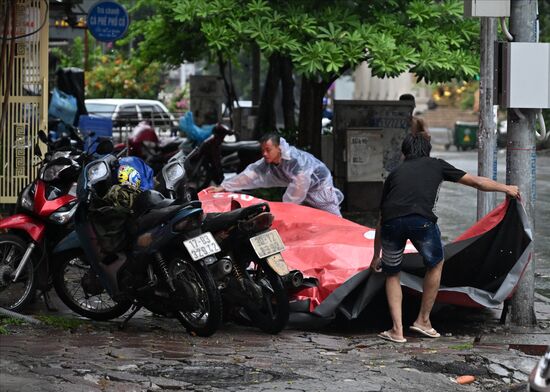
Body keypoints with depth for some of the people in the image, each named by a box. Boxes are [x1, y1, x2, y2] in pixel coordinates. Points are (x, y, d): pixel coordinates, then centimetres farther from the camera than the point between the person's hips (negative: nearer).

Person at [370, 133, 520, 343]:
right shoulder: (436, 165, 27)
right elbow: (478, 182, 33)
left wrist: (376, 256, 44)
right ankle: (423, 320, 31)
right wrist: (507, 188, 51)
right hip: (421, 220, -2)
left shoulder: (395, 173, 31)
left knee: (392, 274, 23)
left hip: (391, 222, 2)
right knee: (435, 265, 27)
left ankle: (397, 330, 15)